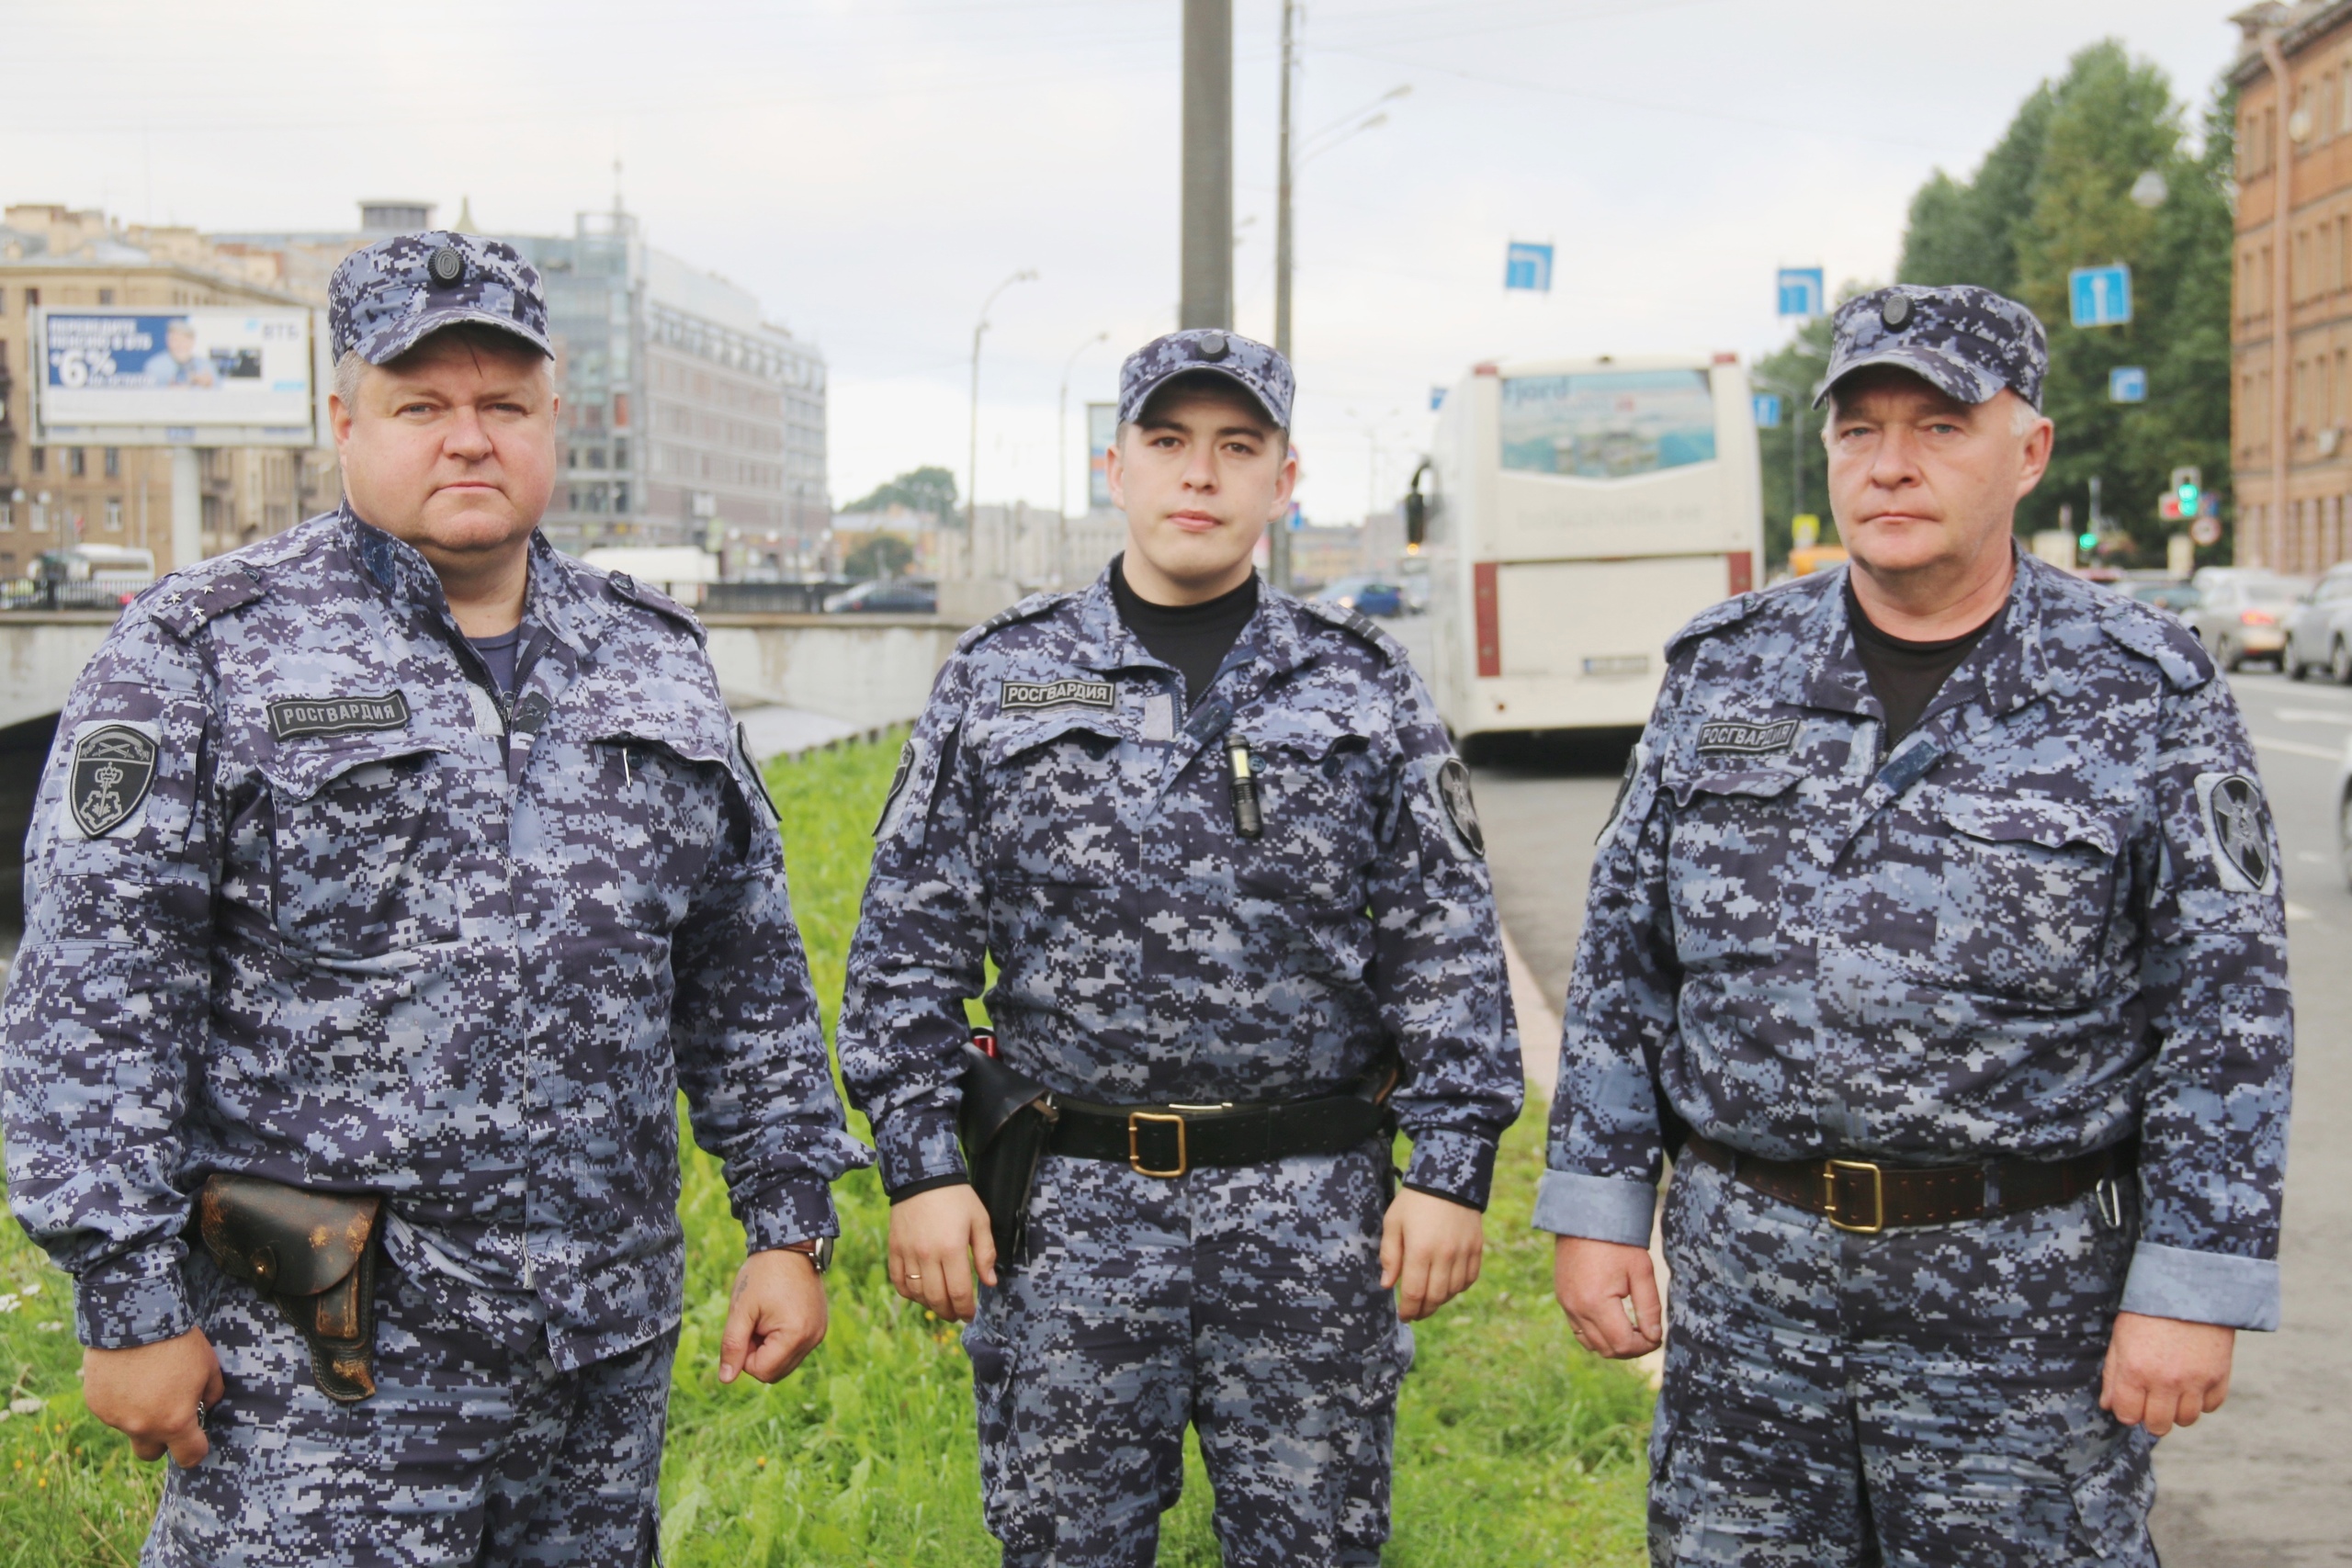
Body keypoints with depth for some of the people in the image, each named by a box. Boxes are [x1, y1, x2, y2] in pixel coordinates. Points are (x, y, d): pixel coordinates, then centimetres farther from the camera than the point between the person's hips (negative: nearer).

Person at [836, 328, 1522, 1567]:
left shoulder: (1365, 689, 5)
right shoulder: (998, 682, 4)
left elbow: (1448, 946, 3)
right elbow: (908, 944, 4)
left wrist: (1451, 1170, -3)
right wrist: (919, 1166, -3)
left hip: (1314, 1215, 0)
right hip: (1068, 1210, 0)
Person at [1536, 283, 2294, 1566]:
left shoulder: (2147, 697, -4)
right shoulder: (1726, 670, 4)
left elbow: (2226, 1010, -5)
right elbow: (1621, 954, 7)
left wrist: (2190, 1289, -10)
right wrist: (1598, 1211, 2)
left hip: (2026, 1297, -2)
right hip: (1741, 1279, 3)